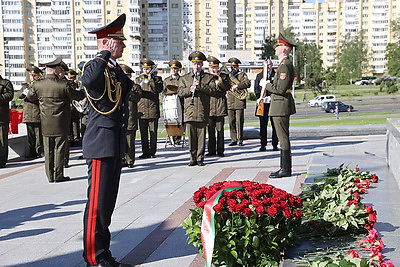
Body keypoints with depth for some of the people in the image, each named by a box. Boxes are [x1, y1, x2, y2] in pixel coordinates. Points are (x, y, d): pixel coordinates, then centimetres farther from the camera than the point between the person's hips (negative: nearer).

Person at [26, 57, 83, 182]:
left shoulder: (38, 85, -2)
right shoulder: (64, 84, -15)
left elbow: (29, 97, 14)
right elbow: (78, 96, -3)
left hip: (46, 125, 4)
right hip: (61, 125, -4)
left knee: (48, 151, 11)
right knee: (59, 150, 5)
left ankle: (50, 176, 16)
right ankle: (58, 175, 9)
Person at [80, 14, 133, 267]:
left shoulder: (117, 69, 16)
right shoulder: (95, 66, -11)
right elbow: (88, 81, -35)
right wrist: (106, 55, -24)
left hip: (116, 144, 9)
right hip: (101, 143, -9)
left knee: (109, 201, 14)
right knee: (98, 202, -3)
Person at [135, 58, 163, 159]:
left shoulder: (157, 78, 10)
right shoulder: (138, 79, 18)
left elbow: (159, 89, -8)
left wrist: (150, 79, -11)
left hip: (153, 109, -2)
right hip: (141, 109, 2)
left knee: (153, 132, 0)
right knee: (143, 133, 2)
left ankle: (152, 151, 7)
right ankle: (145, 152, 8)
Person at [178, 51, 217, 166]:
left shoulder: (209, 77, 10)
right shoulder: (184, 78, 16)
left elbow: (213, 90, -3)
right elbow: (180, 92, 7)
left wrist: (200, 86, -13)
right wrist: (189, 89, -12)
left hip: (202, 112, -1)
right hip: (189, 112, 1)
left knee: (201, 136, 1)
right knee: (191, 136, 3)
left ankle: (200, 158, 9)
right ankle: (193, 158, 11)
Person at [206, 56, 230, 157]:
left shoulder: (224, 76, 8)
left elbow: (228, 87, -7)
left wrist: (219, 79, -14)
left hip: (220, 106, -2)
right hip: (209, 105, 2)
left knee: (220, 129, -1)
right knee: (210, 130, 4)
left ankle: (220, 150, 6)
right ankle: (211, 150, 12)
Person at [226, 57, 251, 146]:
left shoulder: (242, 75, 6)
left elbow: (248, 83, -11)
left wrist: (237, 86, -20)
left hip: (239, 102, -4)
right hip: (229, 102, 4)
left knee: (239, 121, -4)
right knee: (231, 122, 4)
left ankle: (240, 140, 3)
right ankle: (234, 139, 11)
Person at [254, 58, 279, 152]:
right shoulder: (259, 76, 16)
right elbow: (256, 88, 10)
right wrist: (260, 97, -4)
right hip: (263, 103, 1)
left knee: (275, 125, -1)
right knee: (263, 125, 1)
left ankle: (275, 145, 4)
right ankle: (263, 145, 6)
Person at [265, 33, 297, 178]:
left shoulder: (285, 65, -17)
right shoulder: (286, 63, 17)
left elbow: (281, 88, -23)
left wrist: (267, 85, -9)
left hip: (281, 106, -11)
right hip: (282, 106, 11)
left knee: (283, 138, -6)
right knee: (283, 138, 13)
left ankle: (285, 169, 0)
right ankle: (285, 168, 20)